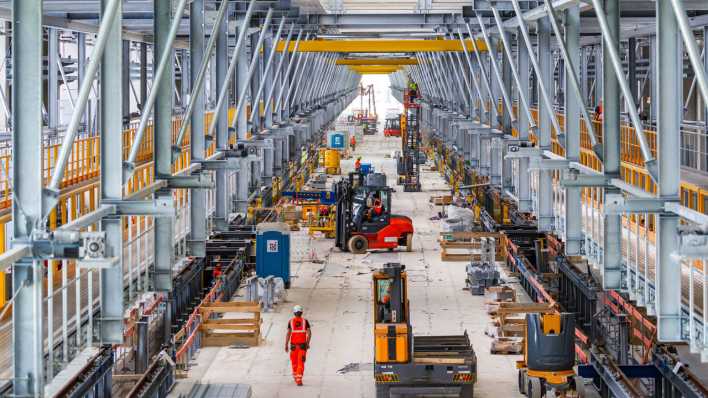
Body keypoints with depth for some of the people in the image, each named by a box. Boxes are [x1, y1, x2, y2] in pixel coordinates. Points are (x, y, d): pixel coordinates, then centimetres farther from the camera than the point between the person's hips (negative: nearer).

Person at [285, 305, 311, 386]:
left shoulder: (291, 321, 0)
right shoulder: (305, 321, 1)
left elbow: (288, 333, -6)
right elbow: (309, 333, -5)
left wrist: (286, 345, -3)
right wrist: (308, 343, 5)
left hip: (293, 345, 1)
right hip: (302, 344, -1)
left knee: (294, 362, 20)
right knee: (301, 363, -4)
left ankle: (295, 377, 34)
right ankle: (299, 379, -18)